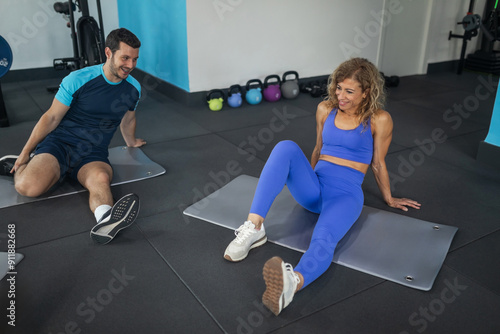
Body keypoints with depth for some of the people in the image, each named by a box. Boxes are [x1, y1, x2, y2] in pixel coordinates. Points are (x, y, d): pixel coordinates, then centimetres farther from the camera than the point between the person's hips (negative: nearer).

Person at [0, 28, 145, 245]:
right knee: (29, 186, -28)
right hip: (60, 143, -1)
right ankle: (18, 166, 6)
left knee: (101, 179, -36)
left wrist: (131, 143, 42)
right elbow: (51, 117, 0)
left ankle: (105, 219, -65)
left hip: (93, 154, 2)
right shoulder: (78, 80, -9)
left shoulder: (133, 89, 4)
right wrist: (25, 152, 3)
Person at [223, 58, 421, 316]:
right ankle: (254, 226, -38)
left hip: (346, 193, -4)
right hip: (313, 188, 4)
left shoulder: (379, 120, -2)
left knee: (324, 239, -39)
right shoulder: (325, 109, 9)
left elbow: (378, 164, 10)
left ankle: (292, 282, -71)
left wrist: (389, 200, 20)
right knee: (286, 147, -29)